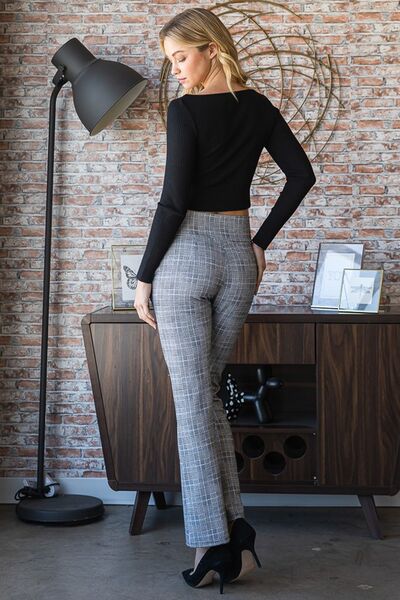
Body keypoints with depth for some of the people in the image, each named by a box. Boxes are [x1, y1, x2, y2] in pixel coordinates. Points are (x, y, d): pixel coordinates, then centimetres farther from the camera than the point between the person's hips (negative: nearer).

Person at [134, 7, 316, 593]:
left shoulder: (185, 111, -11)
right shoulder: (257, 107, 7)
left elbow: (173, 202, -15)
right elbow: (302, 174, 8)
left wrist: (145, 276, -7)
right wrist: (262, 240, 11)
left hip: (187, 255, -6)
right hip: (238, 256, 6)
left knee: (193, 400, -1)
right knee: (208, 390, 16)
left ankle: (215, 544, 0)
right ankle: (235, 529, 14)